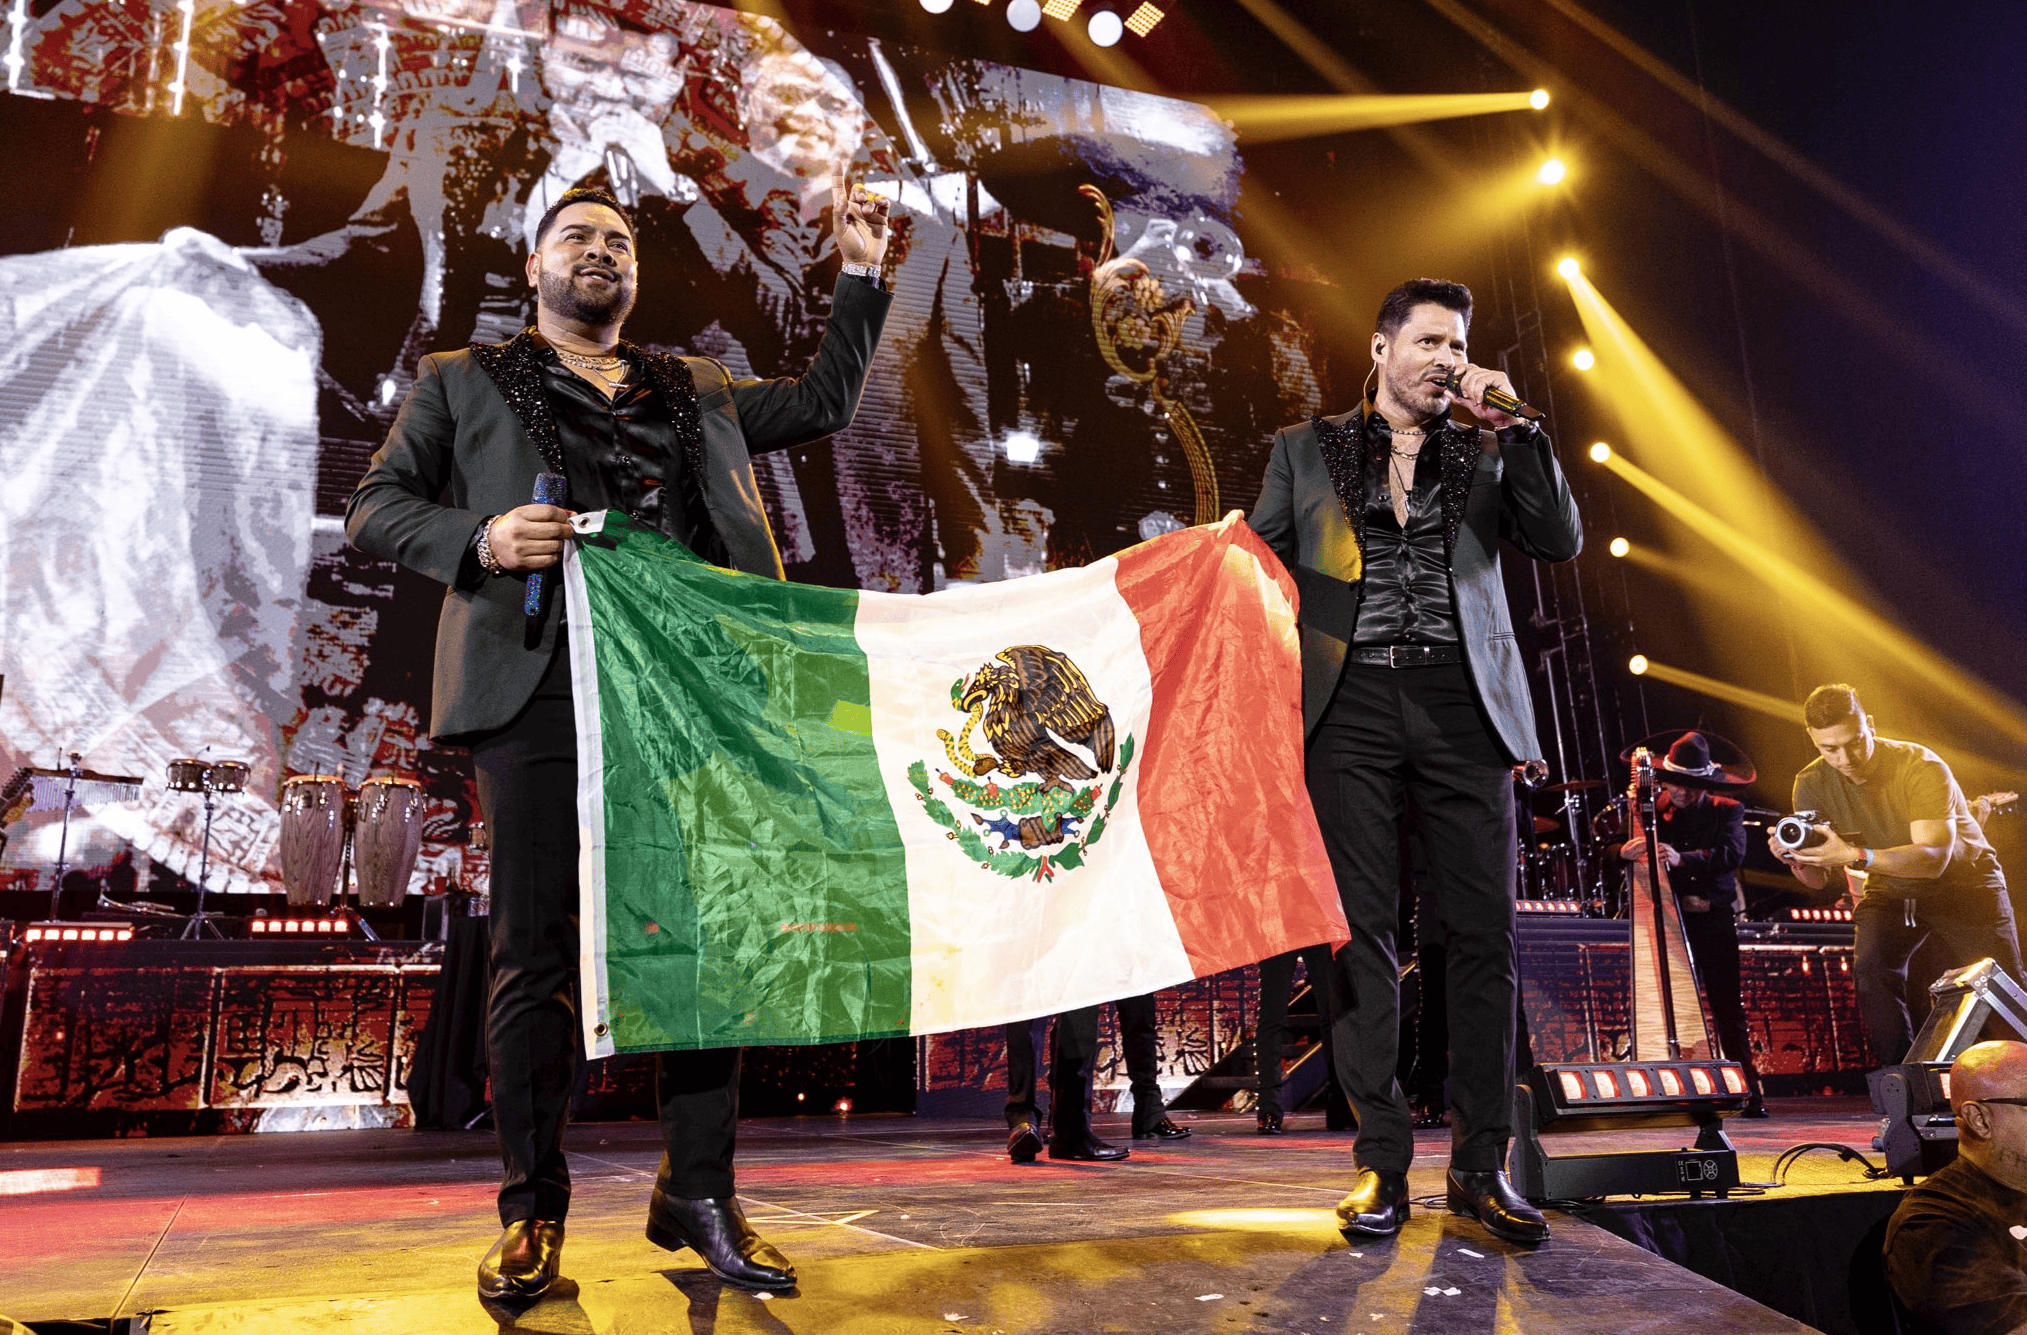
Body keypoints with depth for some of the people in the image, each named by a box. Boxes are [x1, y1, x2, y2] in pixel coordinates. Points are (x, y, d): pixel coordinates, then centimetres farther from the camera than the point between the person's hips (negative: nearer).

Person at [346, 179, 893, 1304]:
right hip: (544, 693, -2)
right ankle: (532, 1211, 11)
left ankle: (698, 1195, 11)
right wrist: (481, 537, -7)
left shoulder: (697, 391, 26)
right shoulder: (460, 382, 19)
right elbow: (374, 509, 13)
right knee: (537, 953, -2)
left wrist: (860, 270, 29)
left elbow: (824, 402, 33)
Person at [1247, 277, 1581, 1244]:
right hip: (1351, 703, -1)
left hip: (1463, 704, 2)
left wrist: (1512, 425, 1)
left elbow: (1561, 540, 6)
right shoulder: (1306, 448, 15)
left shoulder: (1485, 453, 19)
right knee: (1361, 932, -4)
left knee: (1483, 931, -2)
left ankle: (1480, 1164, 8)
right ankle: (1381, 1164, 4)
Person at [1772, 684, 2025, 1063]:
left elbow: (1933, 858, -37)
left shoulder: (1921, 767, -26)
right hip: (1890, 891, 3)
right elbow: (1821, 880, -9)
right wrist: (1799, 859, -32)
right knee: (1871, 971, -20)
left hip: (1963, 881, -3)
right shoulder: (1811, 784, -13)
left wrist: (1854, 855, -50)